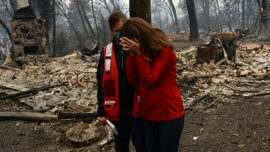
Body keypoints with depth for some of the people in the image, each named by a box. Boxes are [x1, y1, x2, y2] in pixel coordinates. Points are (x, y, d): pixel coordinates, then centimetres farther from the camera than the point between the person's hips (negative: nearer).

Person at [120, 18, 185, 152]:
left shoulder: (165, 51, -14)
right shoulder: (141, 51, 4)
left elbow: (150, 81, -19)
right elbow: (133, 80, -3)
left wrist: (139, 53, -18)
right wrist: (131, 54, -11)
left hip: (168, 114, -6)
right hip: (148, 114, 6)